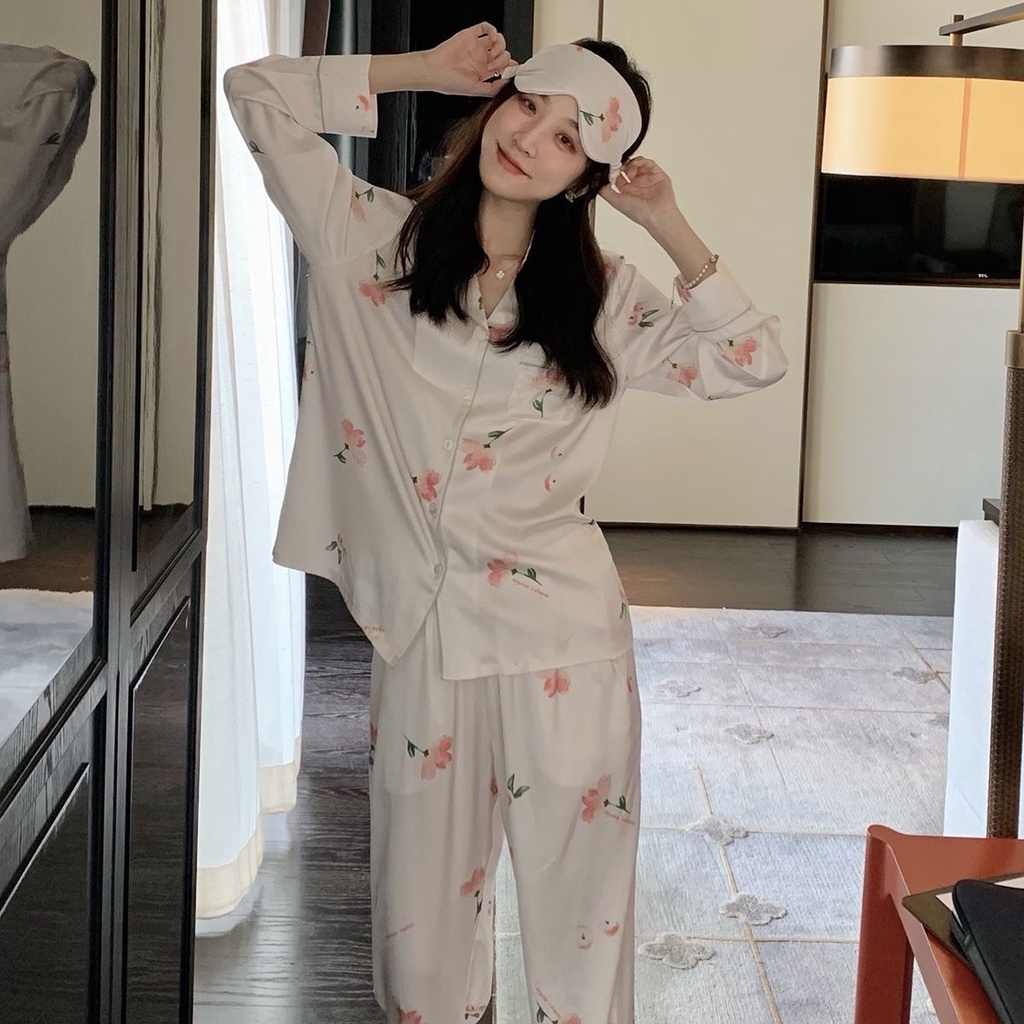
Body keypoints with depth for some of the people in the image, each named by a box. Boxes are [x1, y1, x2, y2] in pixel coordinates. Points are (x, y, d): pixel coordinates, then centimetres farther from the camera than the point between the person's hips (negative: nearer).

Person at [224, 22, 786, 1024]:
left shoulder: (600, 296, 3)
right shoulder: (374, 239, 2)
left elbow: (750, 360, 1)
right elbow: (256, 91, 2)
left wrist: (668, 226, -3)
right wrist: (426, 69, 2)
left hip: (560, 624, 0)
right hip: (419, 623, 1)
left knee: (577, 885, 8)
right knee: (425, 891, 12)